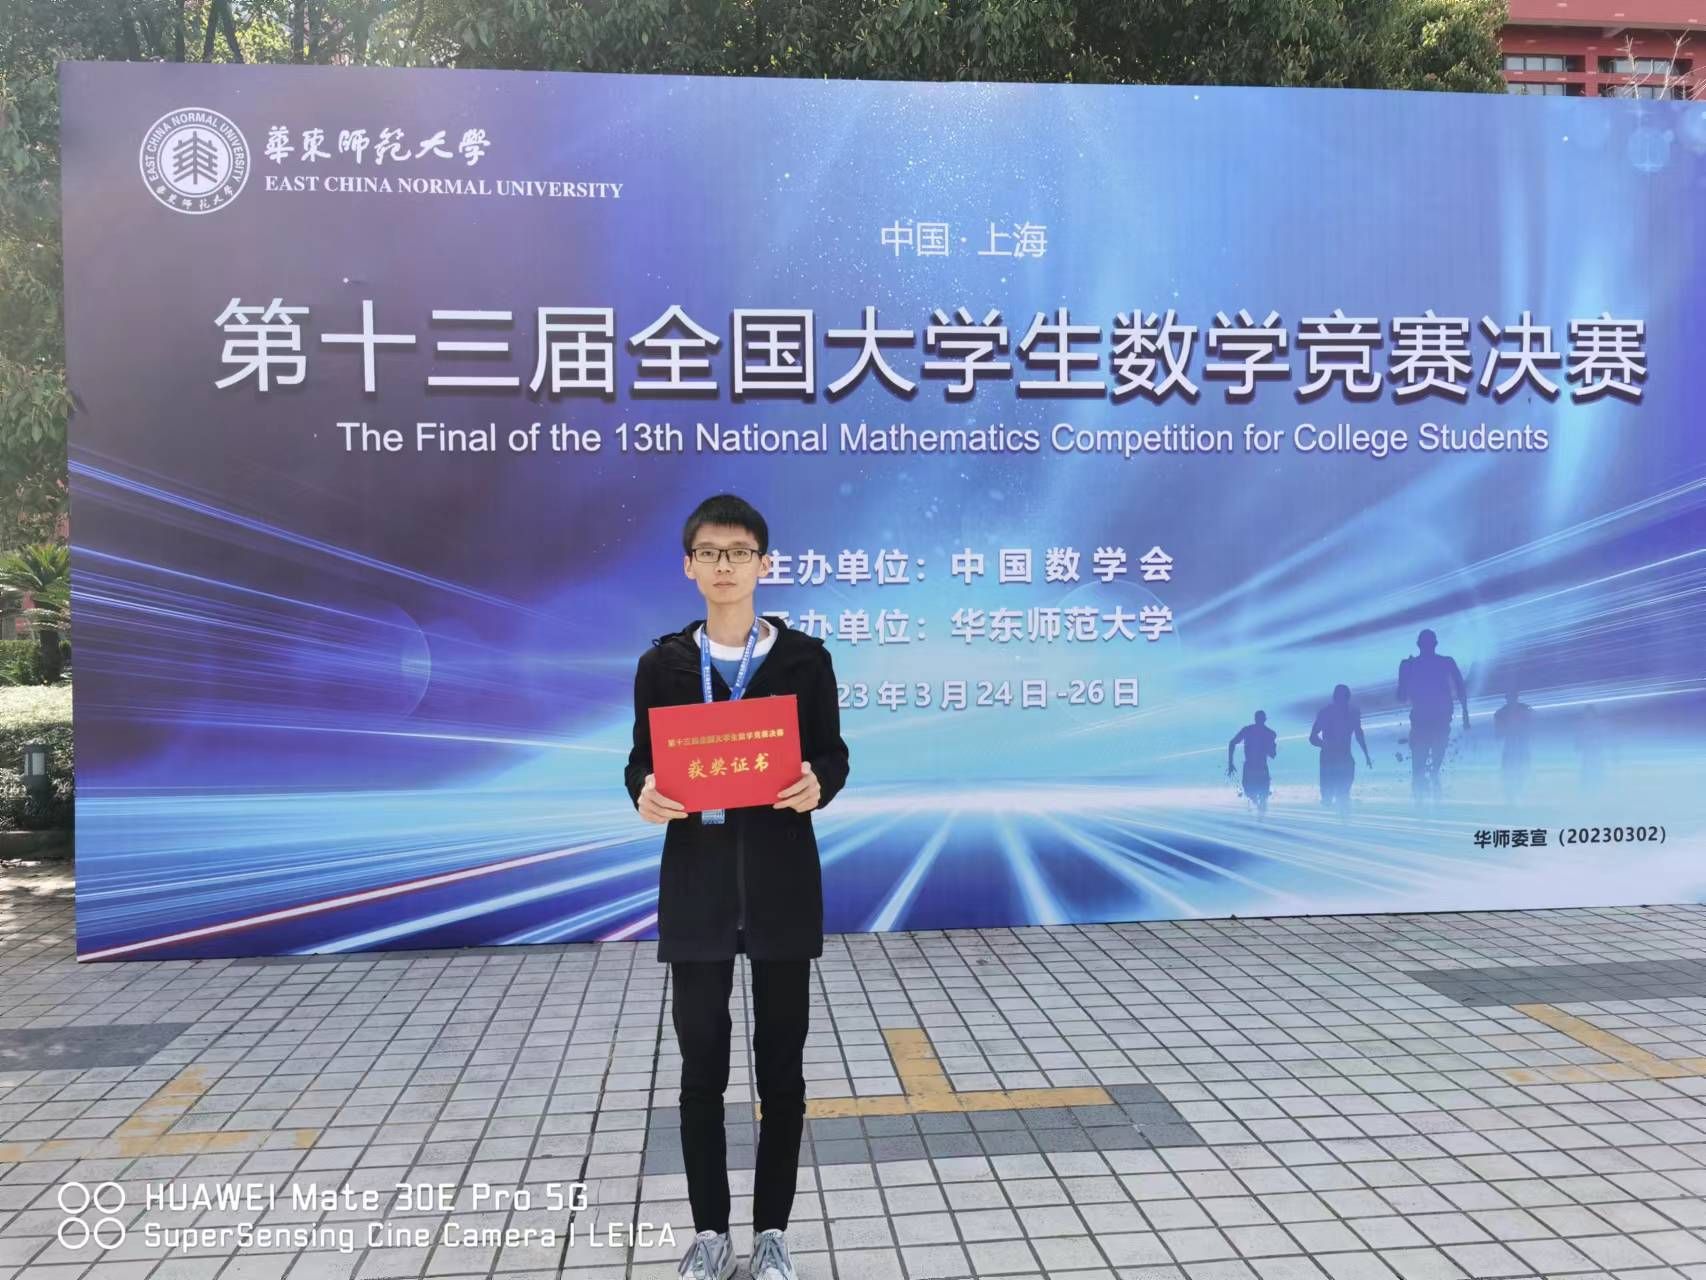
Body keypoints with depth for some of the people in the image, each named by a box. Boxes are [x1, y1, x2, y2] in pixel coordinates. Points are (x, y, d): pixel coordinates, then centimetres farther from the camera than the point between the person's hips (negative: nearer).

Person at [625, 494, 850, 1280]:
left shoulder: (803, 657, 0)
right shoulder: (662, 663, 3)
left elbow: (832, 756, 1)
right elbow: (642, 761, 5)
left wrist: (817, 785, -21)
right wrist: (645, 795, -18)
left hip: (782, 879, 0)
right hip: (696, 881, 1)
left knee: (781, 1063, 9)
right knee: (701, 1063, 8)